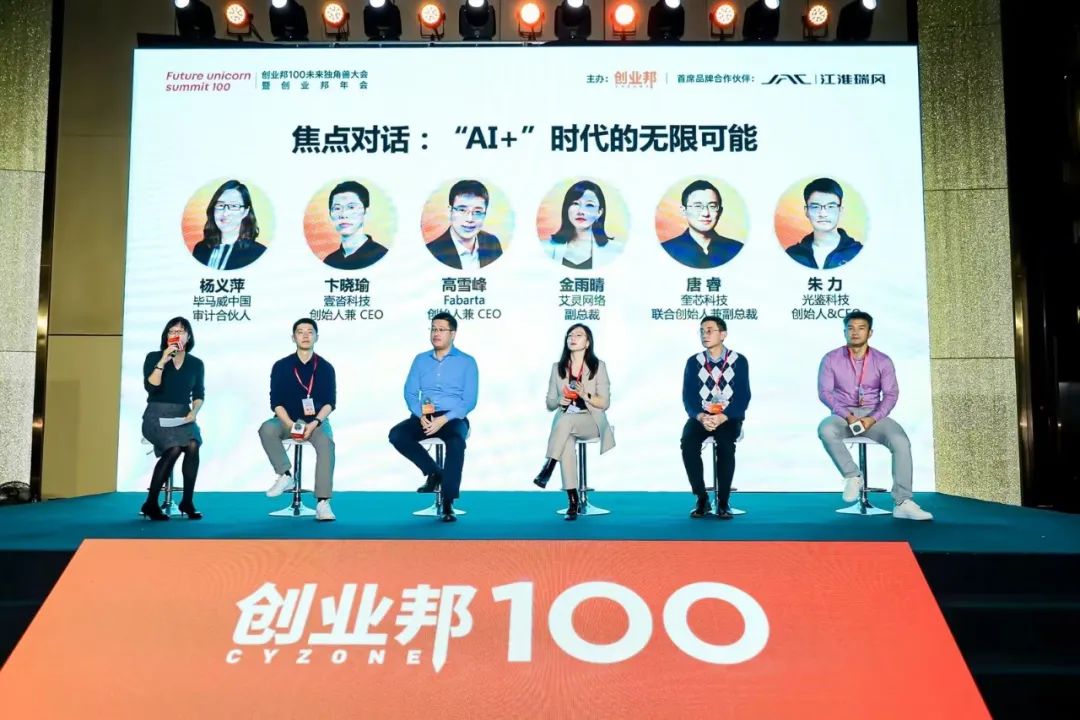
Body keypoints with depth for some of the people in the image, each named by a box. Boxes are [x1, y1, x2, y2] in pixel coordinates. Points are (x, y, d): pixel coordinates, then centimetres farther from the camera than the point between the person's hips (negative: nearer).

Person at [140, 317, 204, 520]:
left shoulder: (196, 363, 8)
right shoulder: (153, 357, 1)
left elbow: (199, 394, 11)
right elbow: (150, 387, -13)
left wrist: (194, 412, -8)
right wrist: (163, 361, -18)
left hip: (183, 416, 3)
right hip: (157, 415, -3)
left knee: (193, 445, -30)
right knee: (174, 448, -31)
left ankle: (187, 501, -13)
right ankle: (151, 503, -15)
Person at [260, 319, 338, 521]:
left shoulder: (325, 368, 4)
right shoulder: (281, 366, 2)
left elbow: (330, 402, -1)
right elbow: (276, 402, -3)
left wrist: (315, 423, -19)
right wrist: (291, 425, -19)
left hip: (316, 420, -1)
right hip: (287, 420, 1)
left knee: (326, 443, -32)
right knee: (267, 429, -32)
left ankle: (322, 503, -37)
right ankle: (284, 475, -18)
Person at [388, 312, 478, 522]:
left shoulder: (466, 362, 4)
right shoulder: (420, 359, 15)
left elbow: (469, 400, -3)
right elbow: (409, 393, 8)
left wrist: (444, 419, -18)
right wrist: (420, 414, -13)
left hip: (453, 418, -3)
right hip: (423, 418, 4)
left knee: (456, 442, -36)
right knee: (396, 434, -25)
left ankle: (448, 504, -30)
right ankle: (434, 472, -6)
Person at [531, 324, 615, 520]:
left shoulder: (598, 366, 3)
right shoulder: (558, 367, 11)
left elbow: (605, 403, -2)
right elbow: (549, 403, 12)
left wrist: (586, 395, -19)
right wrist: (559, 401, -10)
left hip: (591, 421, -2)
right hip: (564, 421, 2)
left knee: (566, 419, -37)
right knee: (567, 443, -33)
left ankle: (548, 468, -33)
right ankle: (572, 500, -31)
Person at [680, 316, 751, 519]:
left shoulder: (739, 361, 1)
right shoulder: (693, 362, 7)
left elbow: (743, 397, -6)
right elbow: (688, 397, 0)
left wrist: (723, 417, -22)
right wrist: (701, 416, -21)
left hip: (729, 417, -2)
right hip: (701, 417, 2)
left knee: (725, 444, -34)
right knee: (688, 443, -30)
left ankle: (723, 501, -18)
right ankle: (702, 498, -14)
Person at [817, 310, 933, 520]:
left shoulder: (882, 361, 3)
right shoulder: (831, 359, 0)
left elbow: (891, 394, -2)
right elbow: (824, 391, -6)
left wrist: (873, 418, -20)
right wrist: (847, 416, -21)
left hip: (873, 416, 1)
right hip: (843, 415, -1)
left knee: (901, 442, -28)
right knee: (825, 430, -36)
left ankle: (902, 503, -25)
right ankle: (853, 476, -17)